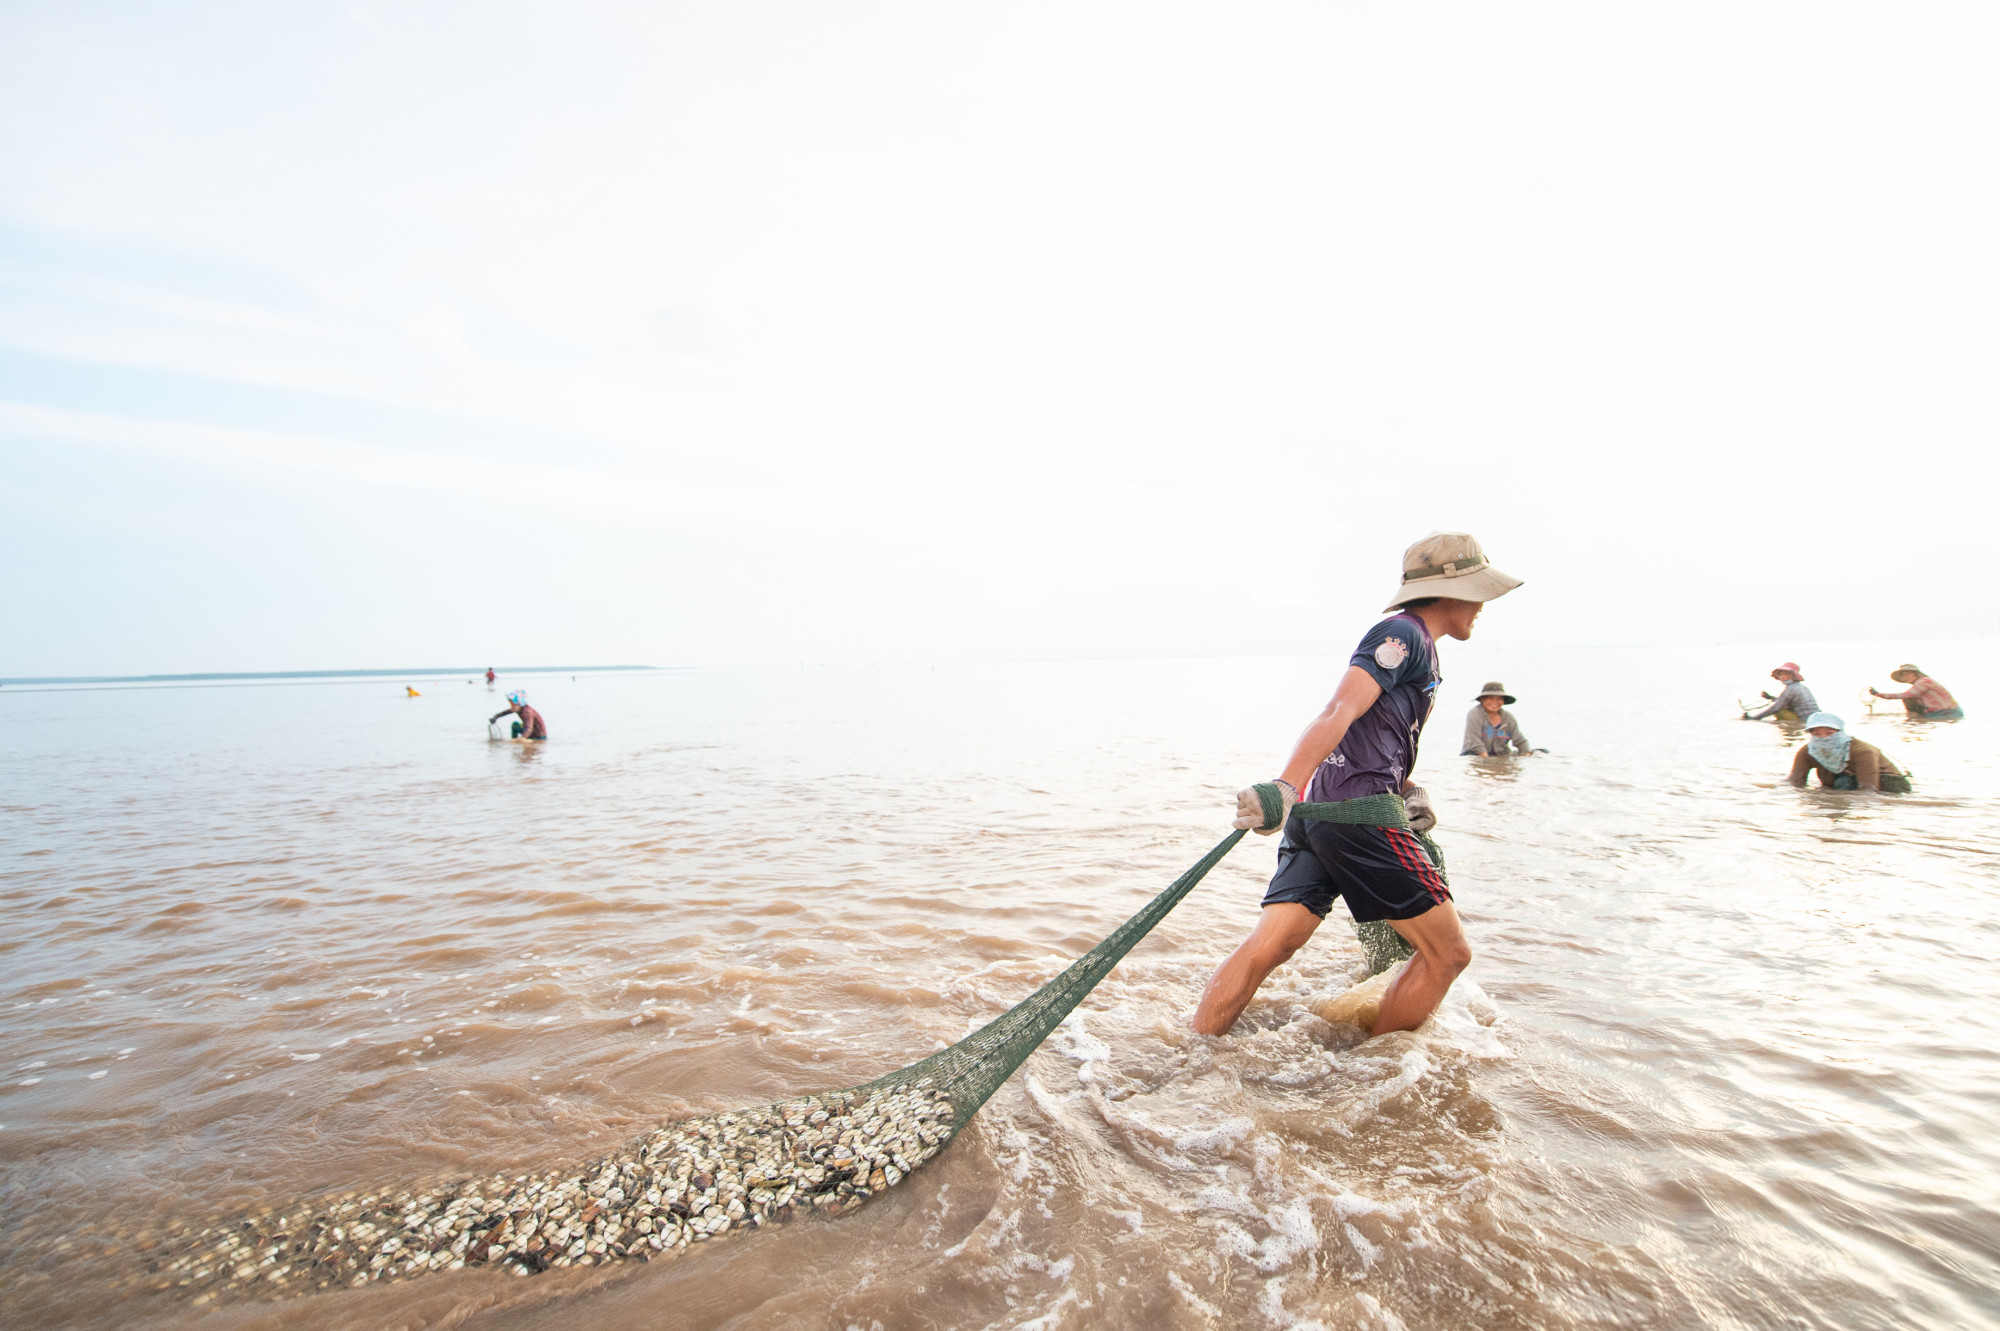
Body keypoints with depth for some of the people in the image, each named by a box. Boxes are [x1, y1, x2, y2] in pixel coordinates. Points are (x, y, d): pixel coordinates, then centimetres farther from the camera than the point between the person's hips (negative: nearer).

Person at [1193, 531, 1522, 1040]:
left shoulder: (1420, 650, 27)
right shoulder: (1402, 634, -5)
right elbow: (1339, 714, -21)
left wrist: (1409, 790, 10)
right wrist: (1284, 788, -33)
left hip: (1321, 813, 9)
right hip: (1359, 813, -9)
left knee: (1266, 948, 1)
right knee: (1448, 954, 5)